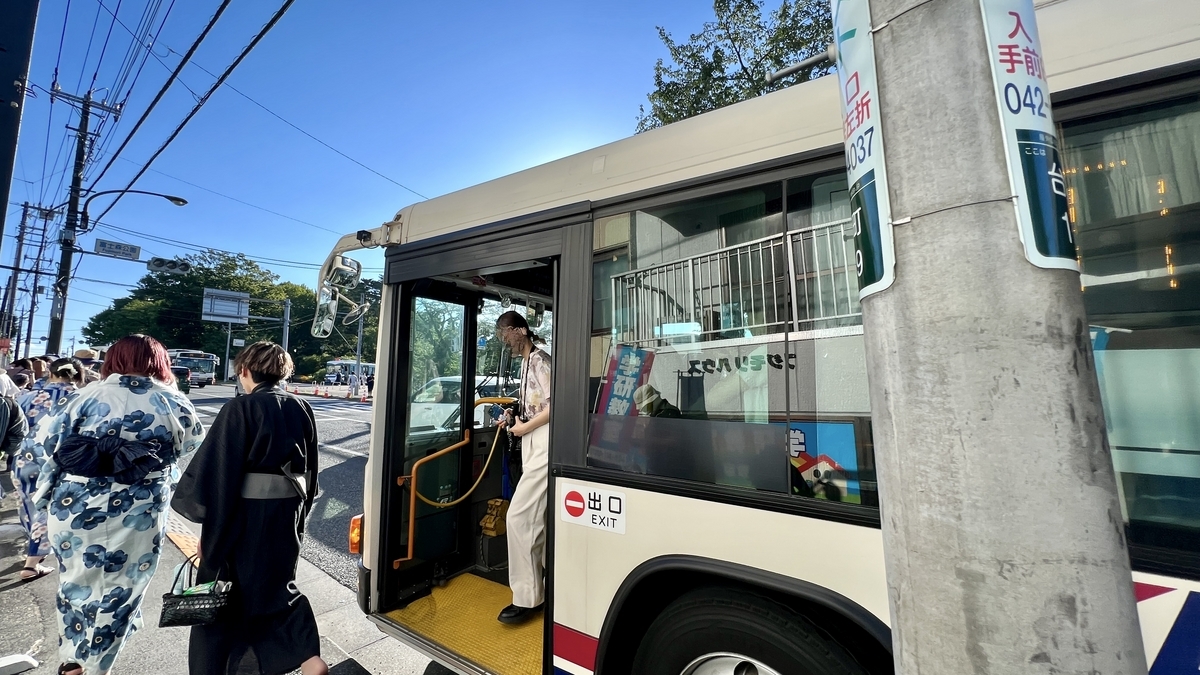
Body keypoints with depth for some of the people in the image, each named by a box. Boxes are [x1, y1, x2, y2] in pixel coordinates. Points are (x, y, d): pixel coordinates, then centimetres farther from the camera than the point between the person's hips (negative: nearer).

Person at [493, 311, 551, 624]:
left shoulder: (539, 360, -13)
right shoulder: (527, 361, 16)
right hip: (535, 448, 10)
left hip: (545, 448, -10)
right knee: (538, 519, 16)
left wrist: (524, 428, -11)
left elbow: (554, 407, -19)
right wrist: (514, 420, 11)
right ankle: (550, 586, 31)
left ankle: (526, 597, 8)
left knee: (519, 516, -6)